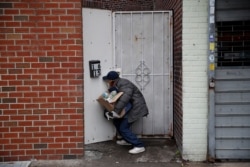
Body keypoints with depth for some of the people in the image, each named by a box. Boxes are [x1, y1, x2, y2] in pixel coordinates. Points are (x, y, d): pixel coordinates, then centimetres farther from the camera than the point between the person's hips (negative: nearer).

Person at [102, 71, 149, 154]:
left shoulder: (124, 84, -22)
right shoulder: (118, 85, 10)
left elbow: (125, 98, -36)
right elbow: (117, 98, 11)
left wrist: (116, 111, -36)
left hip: (135, 108, -10)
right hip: (130, 107, 10)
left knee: (123, 128, -11)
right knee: (117, 121, 15)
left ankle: (139, 146, -8)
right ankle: (127, 140, 27)